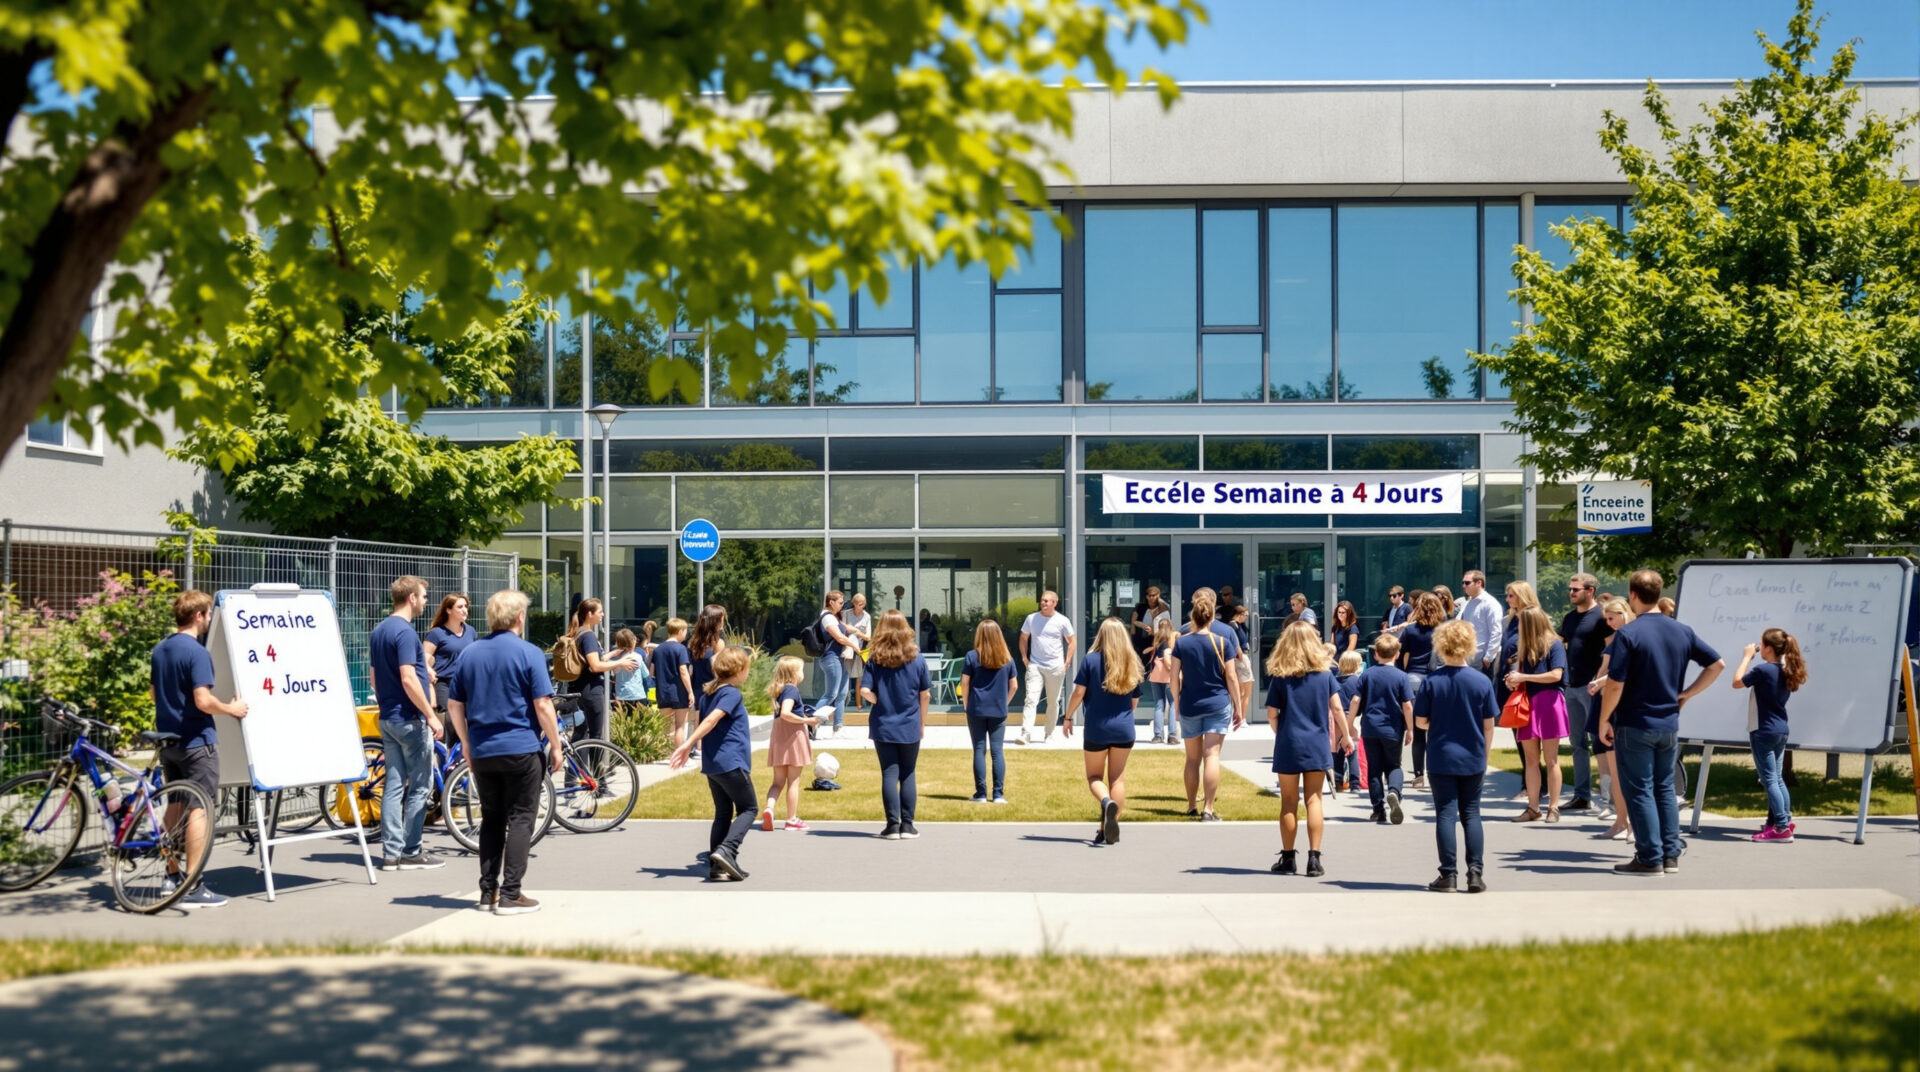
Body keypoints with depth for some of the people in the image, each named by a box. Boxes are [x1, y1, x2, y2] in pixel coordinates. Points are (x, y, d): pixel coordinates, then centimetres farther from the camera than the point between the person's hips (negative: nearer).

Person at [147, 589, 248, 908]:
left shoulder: (159, 650, 9)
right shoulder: (196, 652, -18)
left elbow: (153, 692, 19)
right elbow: (203, 700, -23)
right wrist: (232, 709, -8)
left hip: (168, 739, 9)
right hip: (196, 741, -9)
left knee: (175, 806, 17)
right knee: (200, 809, -5)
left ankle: (172, 876, 24)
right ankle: (193, 887, -5)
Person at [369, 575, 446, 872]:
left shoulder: (378, 631, 12)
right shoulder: (405, 632, -17)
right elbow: (408, 679, -23)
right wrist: (431, 715, -19)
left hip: (388, 718, 9)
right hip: (409, 719, -9)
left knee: (394, 785, 9)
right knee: (420, 786, -1)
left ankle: (391, 852, 10)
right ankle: (411, 852, 2)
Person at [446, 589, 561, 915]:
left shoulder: (469, 653, 7)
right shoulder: (529, 654, -9)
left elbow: (454, 705, 11)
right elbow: (543, 706, -13)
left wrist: (466, 742, 21)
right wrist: (555, 745, -3)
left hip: (481, 751, 5)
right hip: (521, 750, -5)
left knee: (491, 820, 14)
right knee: (520, 820, 0)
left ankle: (488, 892, 15)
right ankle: (510, 895, -3)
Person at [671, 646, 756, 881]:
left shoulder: (709, 694, 15)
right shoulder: (732, 694, -11)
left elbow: (701, 724, 17)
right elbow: (712, 720, -23)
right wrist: (688, 744, -30)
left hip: (711, 764, 8)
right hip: (731, 763, -8)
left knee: (723, 813, 11)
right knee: (749, 808, 1)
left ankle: (717, 866, 7)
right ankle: (727, 850, -17)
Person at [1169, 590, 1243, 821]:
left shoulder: (1181, 642, -1)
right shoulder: (1223, 642, -4)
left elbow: (1175, 676, 0)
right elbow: (1231, 677, -3)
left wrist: (1177, 703, 12)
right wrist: (1238, 706, 4)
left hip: (1189, 706, 2)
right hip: (1218, 704, -2)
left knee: (1193, 758, 12)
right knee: (1212, 755, -5)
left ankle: (1192, 806, 23)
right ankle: (1208, 809, -11)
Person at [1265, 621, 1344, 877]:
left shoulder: (1279, 677, -4)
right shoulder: (1324, 675, 0)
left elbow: (1271, 715, -5)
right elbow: (1336, 708, -1)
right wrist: (1345, 737, 11)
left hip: (1288, 746, -1)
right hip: (1317, 745, 1)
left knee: (1289, 802, 7)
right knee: (1313, 799, 4)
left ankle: (1288, 858, 14)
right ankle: (1314, 859, 1)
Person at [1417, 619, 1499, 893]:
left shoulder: (1432, 681, -8)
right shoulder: (1482, 681, -6)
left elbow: (1420, 721, -4)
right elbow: (1488, 726, -1)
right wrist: (1486, 755, 11)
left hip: (1441, 759, -1)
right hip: (1473, 759, 1)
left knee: (1445, 814, 4)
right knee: (1471, 814, 11)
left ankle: (1449, 875, 3)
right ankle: (1475, 872, 6)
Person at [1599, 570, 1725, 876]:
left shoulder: (1628, 634, -15)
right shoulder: (1682, 632, 4)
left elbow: (1615, 684, -18)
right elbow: (1716, 664, 8)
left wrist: (1604, 721, -6)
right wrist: (1686, 694, 9)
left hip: (1634, 725, -6)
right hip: (1669, 724, 6)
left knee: (1639, 791, 0)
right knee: (1665, 788, 15)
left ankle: (1650, 859, 2)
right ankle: (1671, 856, 16)